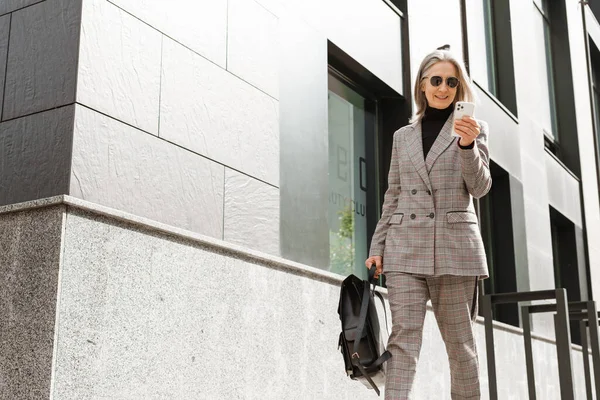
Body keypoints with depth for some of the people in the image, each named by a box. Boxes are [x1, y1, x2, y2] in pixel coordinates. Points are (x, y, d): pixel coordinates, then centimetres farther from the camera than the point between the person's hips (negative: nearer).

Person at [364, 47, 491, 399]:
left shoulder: (474, 128, 10)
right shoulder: (403, 136, 16)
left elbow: (479, 187, -1)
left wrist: (467, 145, -18)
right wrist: (377, 247, 8)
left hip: (456, 245, -1)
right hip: (406, 246, 2)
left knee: (460, 342, 3)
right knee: (403, 338, -9)